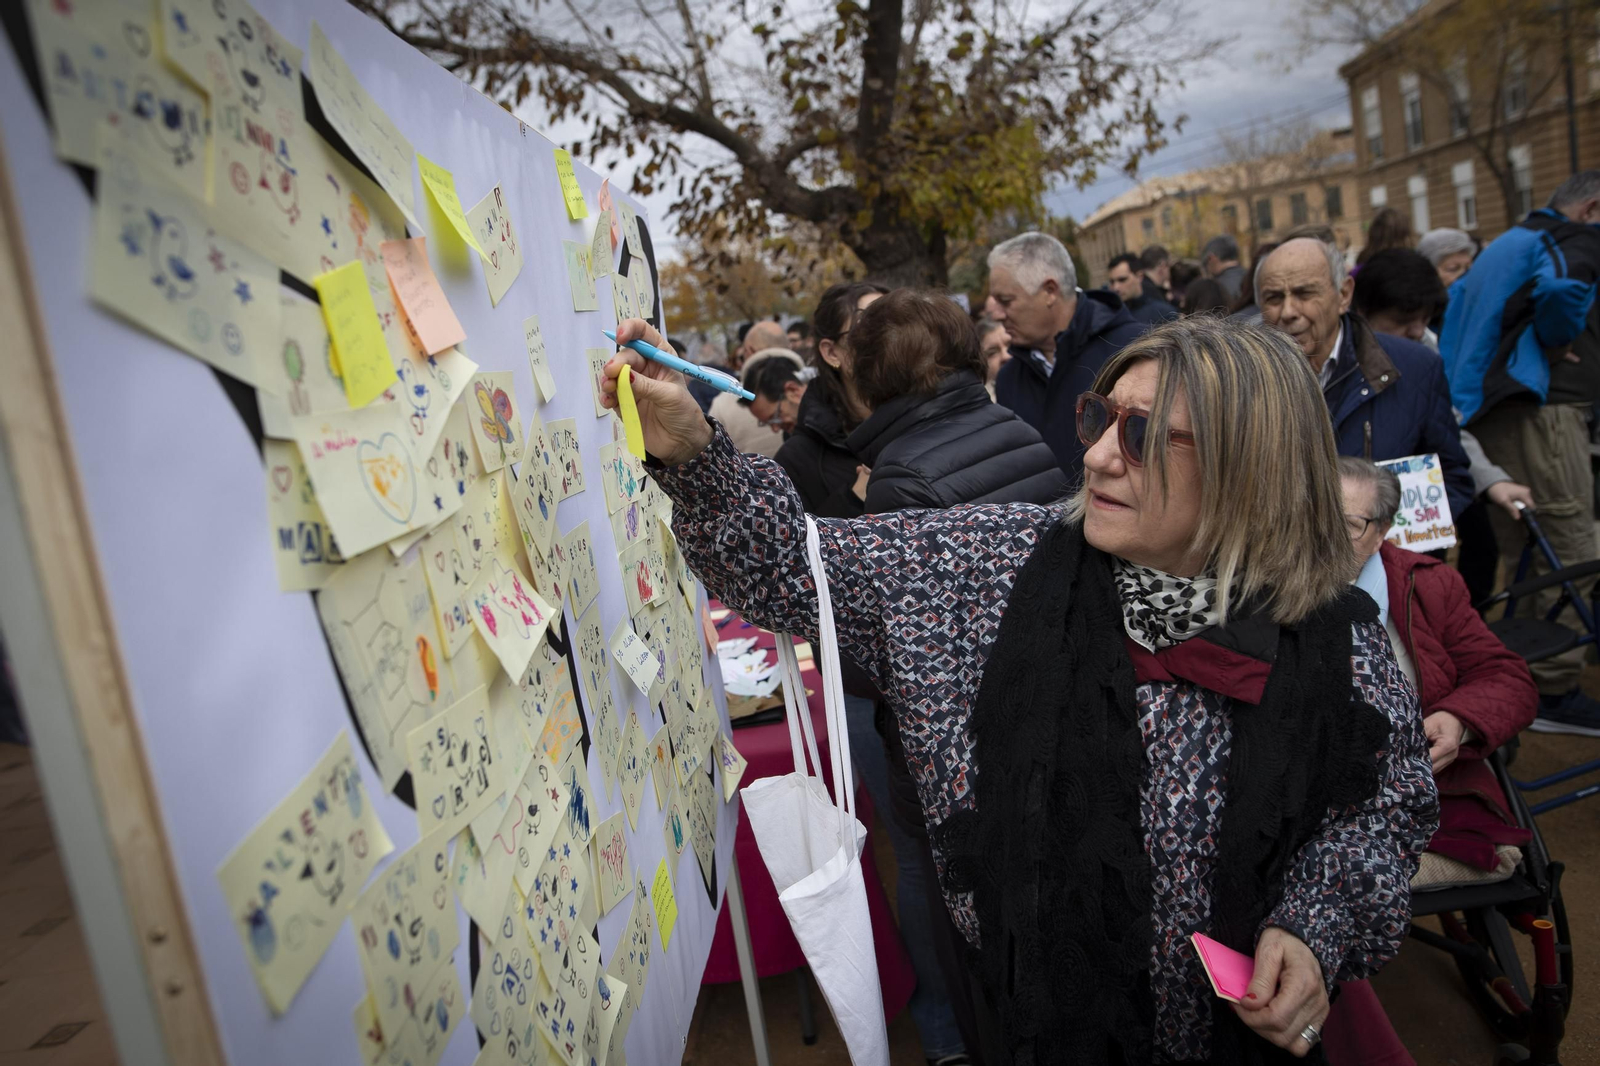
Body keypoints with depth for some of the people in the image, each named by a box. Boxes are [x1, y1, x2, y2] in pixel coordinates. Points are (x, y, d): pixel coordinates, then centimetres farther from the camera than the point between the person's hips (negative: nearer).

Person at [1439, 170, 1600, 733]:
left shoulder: (1505, 243, 24)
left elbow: (1459, 300, 27)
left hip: (1487, 409, 10)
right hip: (1541, 407, -10)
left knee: (1522, 554, 15)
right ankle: (1555, 690, -5)